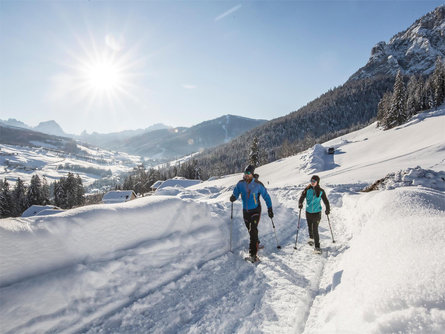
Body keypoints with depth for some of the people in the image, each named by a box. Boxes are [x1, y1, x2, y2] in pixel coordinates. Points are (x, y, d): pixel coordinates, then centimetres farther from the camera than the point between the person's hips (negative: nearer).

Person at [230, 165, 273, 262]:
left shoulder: (258, 184, -10)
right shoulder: (241, 184, -3)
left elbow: (266, 196, -2)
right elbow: (235, 193, -2)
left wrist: (270, 209, -3)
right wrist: (233, 197, -26)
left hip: (255, 210, -4)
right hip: (245, 211, 4)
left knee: (253, 230, -15)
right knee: (250, 230, 16)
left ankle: (253, 255, -14)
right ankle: (256, 244, 42)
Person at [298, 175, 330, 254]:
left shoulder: (321, 191, -3)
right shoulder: (307, 190, -3)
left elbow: (325, 200, 3)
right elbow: (302, 197, -9)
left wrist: (327, 209, -8)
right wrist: (300, 204, -28)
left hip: (317, 212, -2)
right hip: (308, 212, 2)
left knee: (315, 229, -12)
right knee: (309, 227, 19)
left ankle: (317, 247, -6)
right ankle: (311, 238, 50)